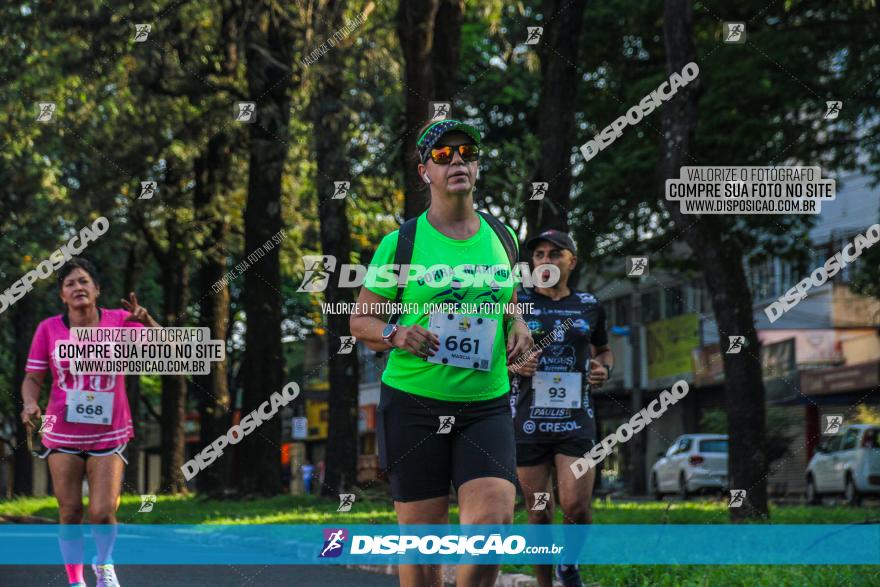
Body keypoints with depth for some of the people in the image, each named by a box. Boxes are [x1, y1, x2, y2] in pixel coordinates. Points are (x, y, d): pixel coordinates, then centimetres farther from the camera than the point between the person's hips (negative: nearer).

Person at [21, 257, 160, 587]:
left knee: (102, 513, -10)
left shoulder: (121, 323, -4)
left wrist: (146, 320, -26)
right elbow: (32, 378, 3)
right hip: (62, 435, 1)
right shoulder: (48, 329, -2)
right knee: (70, 514, 3)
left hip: (109, 436, -1)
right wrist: (30, 404, -18)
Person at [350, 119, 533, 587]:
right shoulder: (400, 243, -1)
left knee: (493, 519, -17)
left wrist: (518, 326, 5)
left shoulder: (501, 238, 9)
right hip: (413, 403, -2)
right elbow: (360, 319, 4)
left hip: (487, 405, 2)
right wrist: (396, 334, -16)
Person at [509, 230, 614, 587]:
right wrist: (514, 364, -12)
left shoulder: (589, 306, 9)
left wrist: (605, 370, 3)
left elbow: (603, 350, 25)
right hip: (528, 422, -1)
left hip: (576, 420, 1)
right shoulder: (516, 303, 2)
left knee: (576, 508, -11)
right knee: (539, 515, 2)